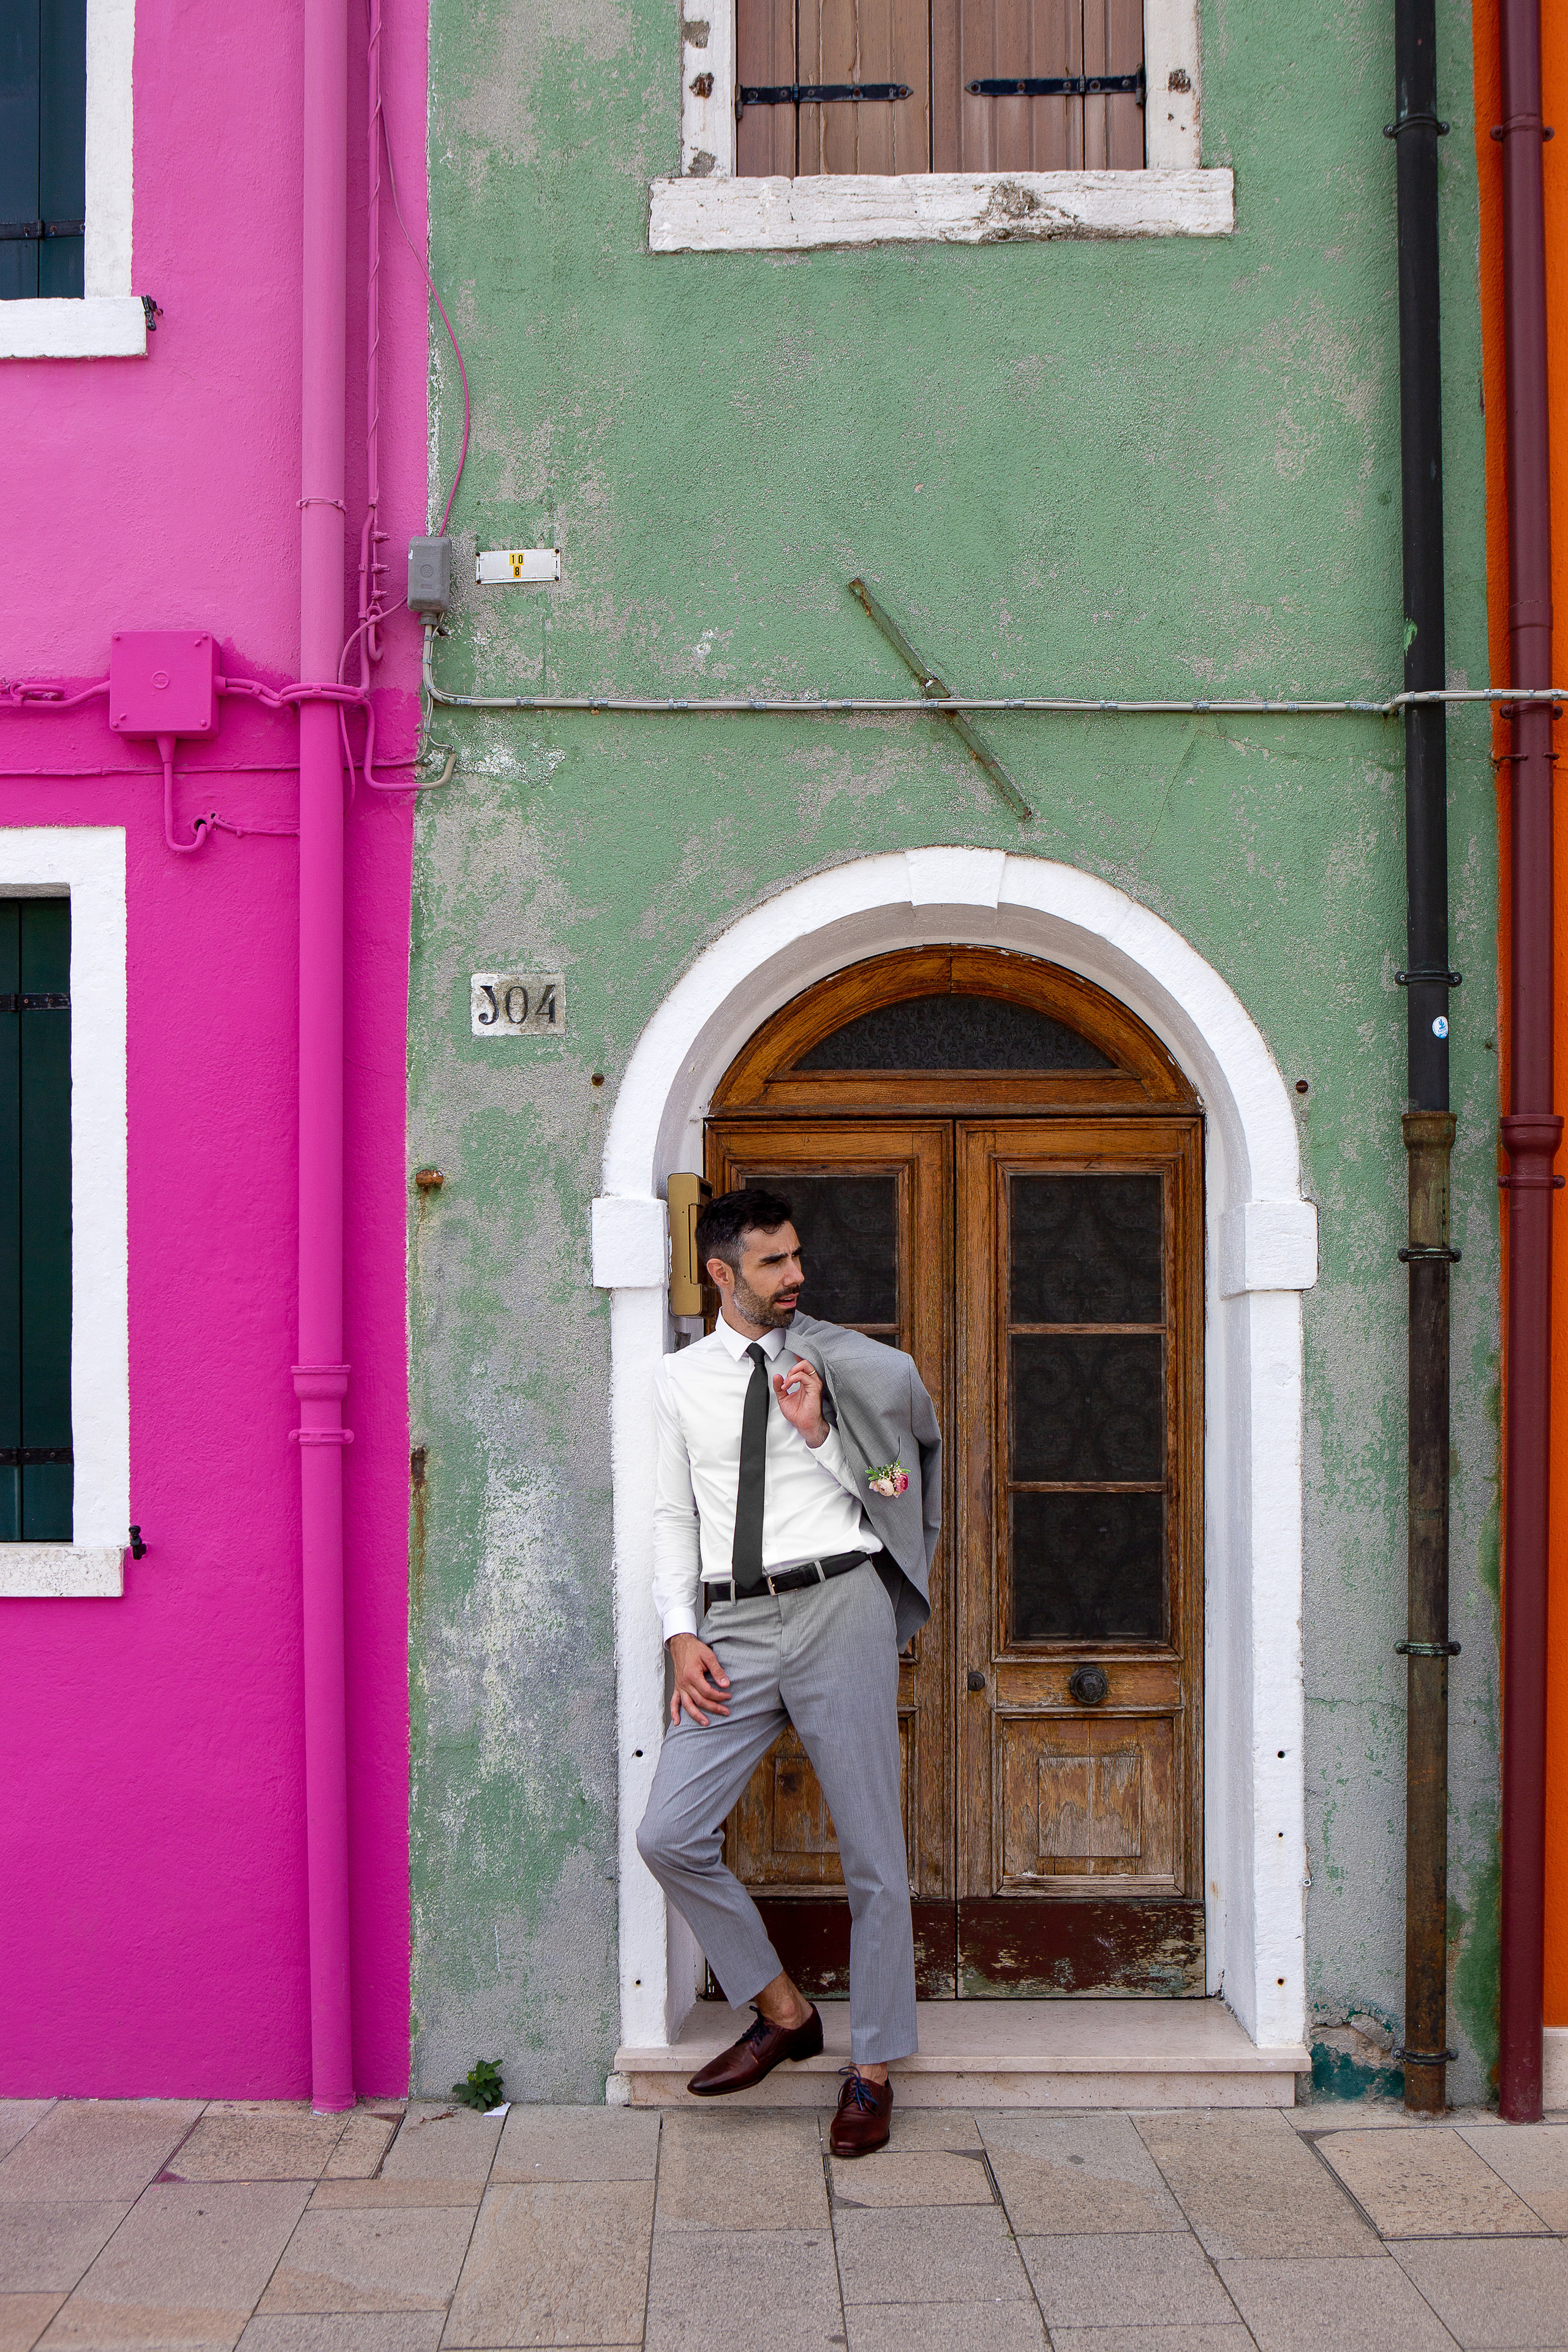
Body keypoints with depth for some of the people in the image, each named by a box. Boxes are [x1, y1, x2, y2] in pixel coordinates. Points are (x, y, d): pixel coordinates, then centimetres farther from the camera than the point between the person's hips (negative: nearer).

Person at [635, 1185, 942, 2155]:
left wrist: (819, 1434, -9)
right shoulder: (681, 1380, 10)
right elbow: (675, 1517, 11)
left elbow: (888, 1498, 7)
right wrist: (682, 1633, 0)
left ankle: (872, 2070, 18)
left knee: (873, 1850, 2)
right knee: (670, 1835, -5)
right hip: (734, 1625, 2)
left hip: (840, 1607, -2)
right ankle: (783, 2011, 16)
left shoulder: (843, 1365, 5)